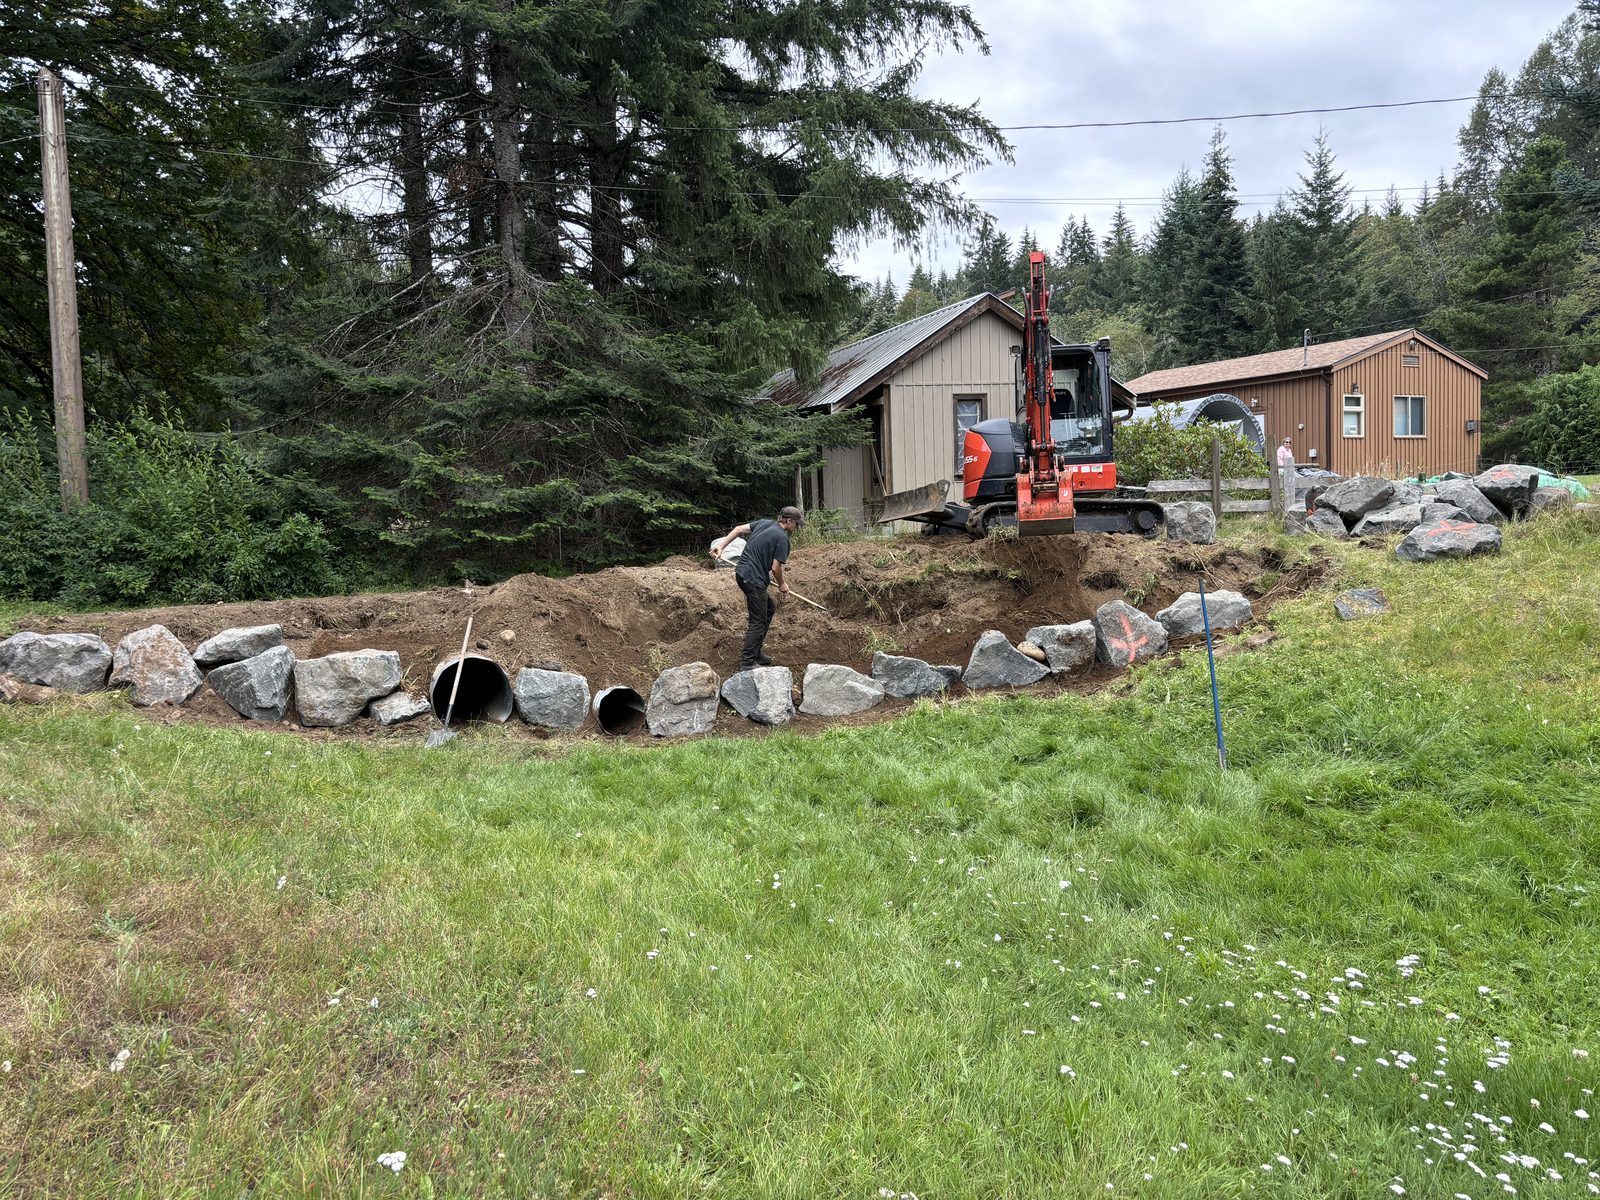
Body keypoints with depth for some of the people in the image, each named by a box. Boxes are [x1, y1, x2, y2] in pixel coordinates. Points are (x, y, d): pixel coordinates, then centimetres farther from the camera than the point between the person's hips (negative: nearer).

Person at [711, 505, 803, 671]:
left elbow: (738, 529, 10)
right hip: (753, 579, -9)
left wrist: (720, 545, 11)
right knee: (758, 620, -2)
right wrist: (782, 584, 5)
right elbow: (776, 568, -13)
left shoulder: (764, 522, 10)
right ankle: (747, 662, -1)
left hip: (741, 573, 9)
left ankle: (755, 652, 22)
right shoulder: (782, 538, -13)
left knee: (769, 608, 20)